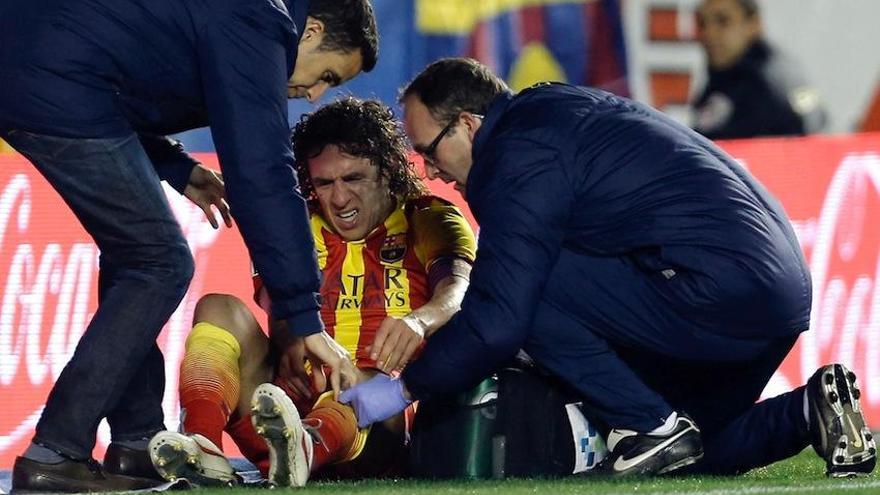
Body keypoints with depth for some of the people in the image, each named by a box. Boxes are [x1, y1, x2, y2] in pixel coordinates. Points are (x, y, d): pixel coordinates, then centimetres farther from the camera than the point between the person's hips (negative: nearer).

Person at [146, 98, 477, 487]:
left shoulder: (429, 222, 9)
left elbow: (459, 292, -13)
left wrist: (420, 321, -39)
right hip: (298, 401, 4)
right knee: (219, 309, -15)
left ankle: (303, 448, -74)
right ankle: (204, 450, -44)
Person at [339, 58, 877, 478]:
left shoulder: (520, 155, -10)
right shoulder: (554, 106, 21)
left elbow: (499, 318, -14)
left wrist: (406, 388, -2)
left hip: (714, 293, -10)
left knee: (529, 289, -9)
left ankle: (649, 425, -8)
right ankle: (810, 411, 6)